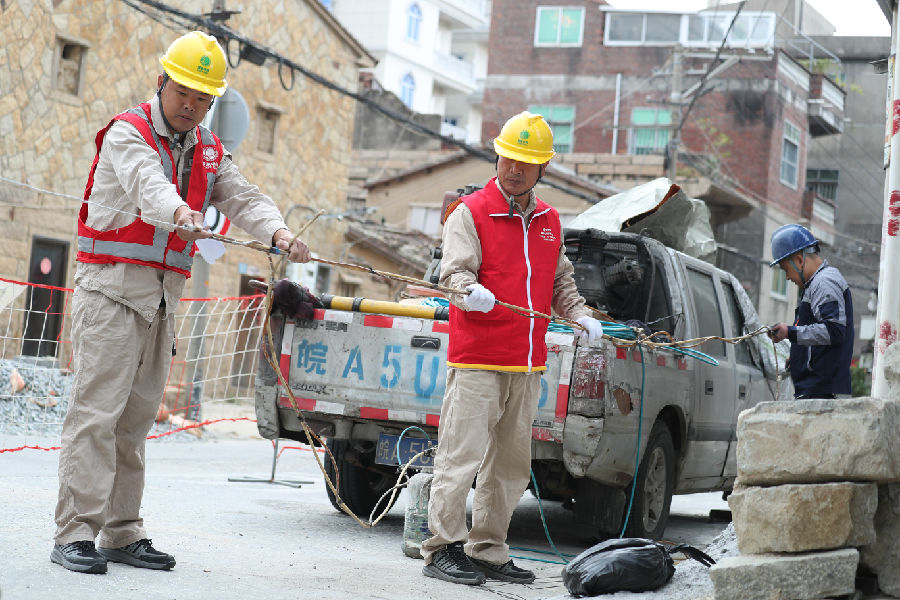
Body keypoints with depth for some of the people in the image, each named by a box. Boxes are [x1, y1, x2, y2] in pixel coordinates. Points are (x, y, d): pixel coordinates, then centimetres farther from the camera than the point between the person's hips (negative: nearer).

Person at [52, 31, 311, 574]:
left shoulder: (209, 151, 14)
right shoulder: (128, 133, -6)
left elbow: (242, 197, -1)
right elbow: (147, 185, -28)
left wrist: (278, 231, -23)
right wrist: (180, 213, -49)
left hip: (163, 298, 6)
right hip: (110, 288, -6)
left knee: (136, 418, 9)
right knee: (96, 412, -11)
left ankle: (122, 533, 13)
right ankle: (75, 534, -11)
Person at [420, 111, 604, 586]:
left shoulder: (549, 221, 17)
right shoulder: (471, 212, -2)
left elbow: (560, 282, 25)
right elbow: (454, 269, -14)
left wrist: (580, 316, 7)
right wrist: (470, 290, -36)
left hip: (527, 364, 6)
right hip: (477, 359, -6)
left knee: (510, 463, 9)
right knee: (461, 455, -9)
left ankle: (488, 551, 17)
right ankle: (443, 549, -3)